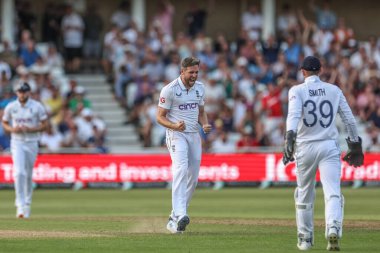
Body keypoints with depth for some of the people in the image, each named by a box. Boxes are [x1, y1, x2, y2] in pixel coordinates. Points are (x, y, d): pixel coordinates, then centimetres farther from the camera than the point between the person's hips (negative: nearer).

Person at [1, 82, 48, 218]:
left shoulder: (37, 106, -3)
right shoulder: (10, 107, 1)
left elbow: (45, 124, -1)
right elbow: (5, 123, 12)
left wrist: (30, 129, -16)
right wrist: (12, 129, -10)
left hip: (32, 142, 0)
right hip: (17, 142, 0)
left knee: (29, 175, 9)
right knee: (19, 173, -16)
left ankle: (27, 203, 27)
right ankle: (20, 205, -18)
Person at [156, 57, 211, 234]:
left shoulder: (199, 88, 9)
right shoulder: (170, 90, -11)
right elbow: (160, 117, -8)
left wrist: (205, 124, -1)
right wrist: (175, 126, -27)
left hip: (194, 135, 7)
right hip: (176, 135, -7)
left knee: (193, 178, 4)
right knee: (181, 169, -26)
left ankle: (174, 219, 14)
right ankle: (180, 215, -38)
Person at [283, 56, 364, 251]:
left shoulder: (297, 91, 0)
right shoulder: (334, 90, 8)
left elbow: (294, 114, -18)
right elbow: (349, 119, 8)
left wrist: (290, 138, -29)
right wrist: (355, 145, 17)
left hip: (305, 147, 0)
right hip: (329, 147, 0)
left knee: (304, 194, 15)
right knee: (333, 191, -10)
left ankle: (305, 238, 21)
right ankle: (333, 229, -34)